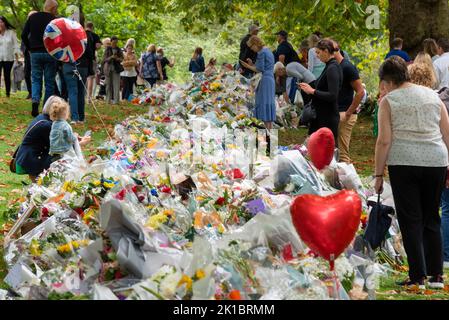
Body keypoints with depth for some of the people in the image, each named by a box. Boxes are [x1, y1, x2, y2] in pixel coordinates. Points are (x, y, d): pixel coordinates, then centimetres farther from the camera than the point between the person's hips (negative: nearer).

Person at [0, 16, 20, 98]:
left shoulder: (11, 32, 3)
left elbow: (15, 44, 5)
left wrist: (16, 54, 0)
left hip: (9, 58, 0)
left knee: (7, 76, 5)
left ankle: (8, 94, 10)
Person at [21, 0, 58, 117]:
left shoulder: (32, 17, 5)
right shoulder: (54, 20, -6)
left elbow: (24, 35, 3)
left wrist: (29, 48, 13)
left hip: (35, 53, 2)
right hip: (50, 54, -2)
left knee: (36, 79, 10)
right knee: (49, 82, 6)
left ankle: (35, 101, -16)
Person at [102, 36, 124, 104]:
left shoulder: (119, 50, 7)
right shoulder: (107, 49, 1)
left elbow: (122, 58, 10)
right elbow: (105, 59, -3)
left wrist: (118, 59, -12)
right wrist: (111, 57, -21)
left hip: (116, 68, 1)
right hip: (108, 67, -1)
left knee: (116, 84, -8)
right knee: (108, 84, 2)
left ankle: (116, 100, -10)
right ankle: (108, 100, 10)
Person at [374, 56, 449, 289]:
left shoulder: (389, 101, 1)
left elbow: (384, 141, -6)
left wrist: (378, 174, -2)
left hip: (403, 164, -4)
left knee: (411, 221, 2)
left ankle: (417, 277, -1)